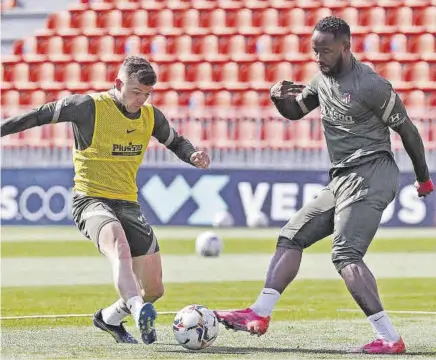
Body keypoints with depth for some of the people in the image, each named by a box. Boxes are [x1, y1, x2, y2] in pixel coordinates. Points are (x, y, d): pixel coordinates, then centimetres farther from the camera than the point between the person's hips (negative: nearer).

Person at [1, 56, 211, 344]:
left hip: (128, 204, 6)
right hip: (91, 199, -6)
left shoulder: (151, 116, 6)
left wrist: (193, 155, 1)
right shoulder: (89, 107, -11)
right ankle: (137, 309, -60)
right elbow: (41, 115, -2)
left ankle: (110, 318, 32)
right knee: (119, 246, -40)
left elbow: (176, 142, 22)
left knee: (154, 289, 4)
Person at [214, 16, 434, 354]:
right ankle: (259, 315, 6)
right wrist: (281, 98, 1)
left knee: (345, 254, -21)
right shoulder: (323, 78, 12)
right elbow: (296, 111, 26)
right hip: (342, 180, 9)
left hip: (370, 175, -9)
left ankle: (390, 338, -26)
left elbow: (407, 129, -5)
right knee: (292, 235, 8)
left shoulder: (371, 85, -13)